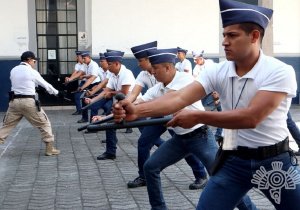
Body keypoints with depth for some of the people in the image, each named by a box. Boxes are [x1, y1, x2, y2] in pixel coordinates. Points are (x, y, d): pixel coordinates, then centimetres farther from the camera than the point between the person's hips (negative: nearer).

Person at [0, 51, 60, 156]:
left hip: (14, 101, 5)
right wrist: (56, 92, 22)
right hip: (28, 102, -4)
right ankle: (50, 149, 8)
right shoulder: (32, 72, -4)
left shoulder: (13, 70, 9)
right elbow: (45, 84, 6)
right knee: (44, 124, 8)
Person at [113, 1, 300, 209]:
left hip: (274, 161, -2)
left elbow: (251, 117, -28)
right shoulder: (219, 72, -5)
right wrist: (136, 111, -33)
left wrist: (198, 117, -28)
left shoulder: (280, 72, -17)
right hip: (233, 161, 3)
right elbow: (179, 98, -18)